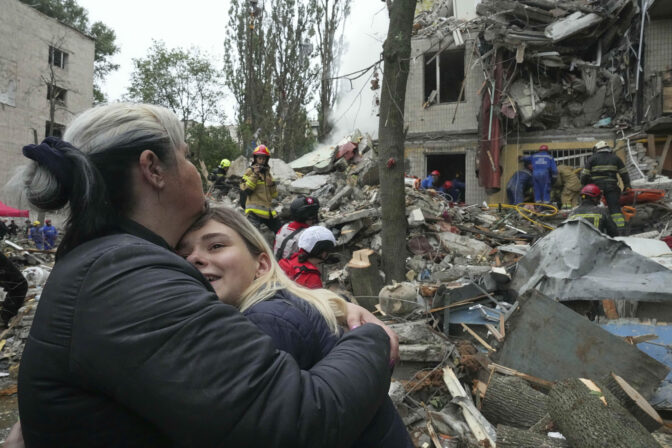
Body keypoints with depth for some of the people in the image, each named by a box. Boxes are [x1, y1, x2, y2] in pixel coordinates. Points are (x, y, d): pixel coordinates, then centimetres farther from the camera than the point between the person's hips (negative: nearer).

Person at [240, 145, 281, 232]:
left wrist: (272, 185, -1)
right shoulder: (250, 171, 2)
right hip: (254, 211, -7)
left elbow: (274, 195, 19)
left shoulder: (268, 173, 19)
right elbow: (245, 190, -12)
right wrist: (254, 175, -15)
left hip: (268, 211, 7)